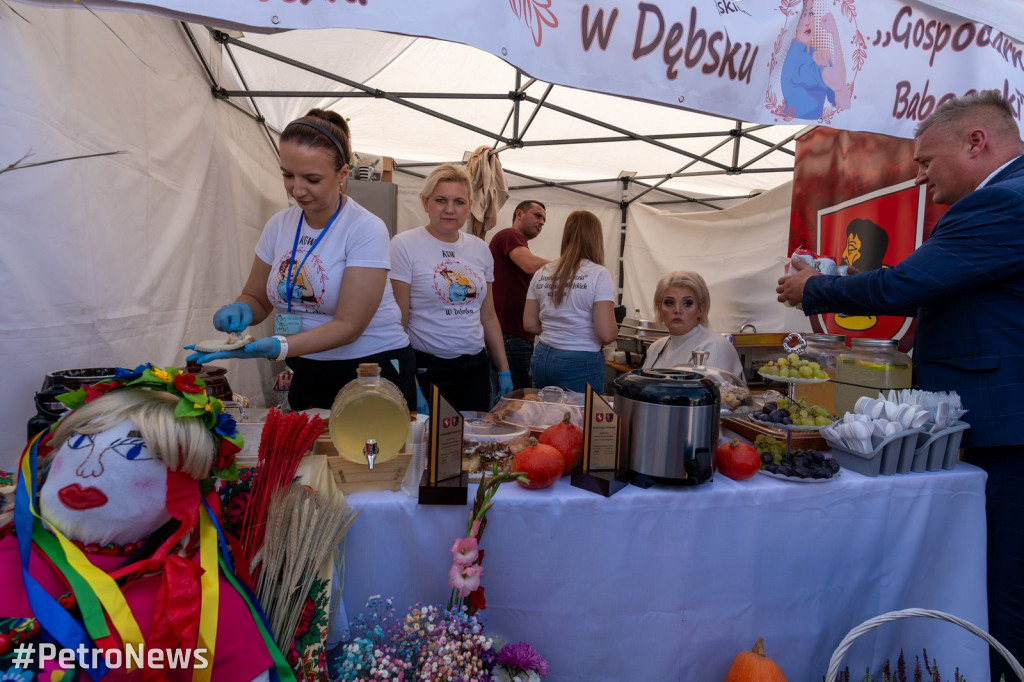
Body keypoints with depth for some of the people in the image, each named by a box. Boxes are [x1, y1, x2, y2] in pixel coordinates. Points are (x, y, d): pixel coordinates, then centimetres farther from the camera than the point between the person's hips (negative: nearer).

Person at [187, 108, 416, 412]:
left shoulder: (366, 229, -16)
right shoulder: (279, 225, 2)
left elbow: (348, 326, -20)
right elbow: (256, 298, 11)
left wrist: (277, 347, -31)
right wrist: (240, 310, -13)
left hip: (376, 374, -5)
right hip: (309, 375, 5)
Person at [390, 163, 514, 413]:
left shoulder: (480, 249, 8)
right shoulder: (405, 245, -8)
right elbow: (397, 322, -10)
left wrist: (504, 371, 11)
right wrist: (410, 386, -14)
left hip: (476, 368, 5)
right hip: (426, 370, -5)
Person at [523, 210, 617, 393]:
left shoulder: (541, 274, 4)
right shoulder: (599, 274, -11)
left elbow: (530, 325, 8)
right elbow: (606, 334, -16)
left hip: (542, 358, 5)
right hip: (580, 363, -5)